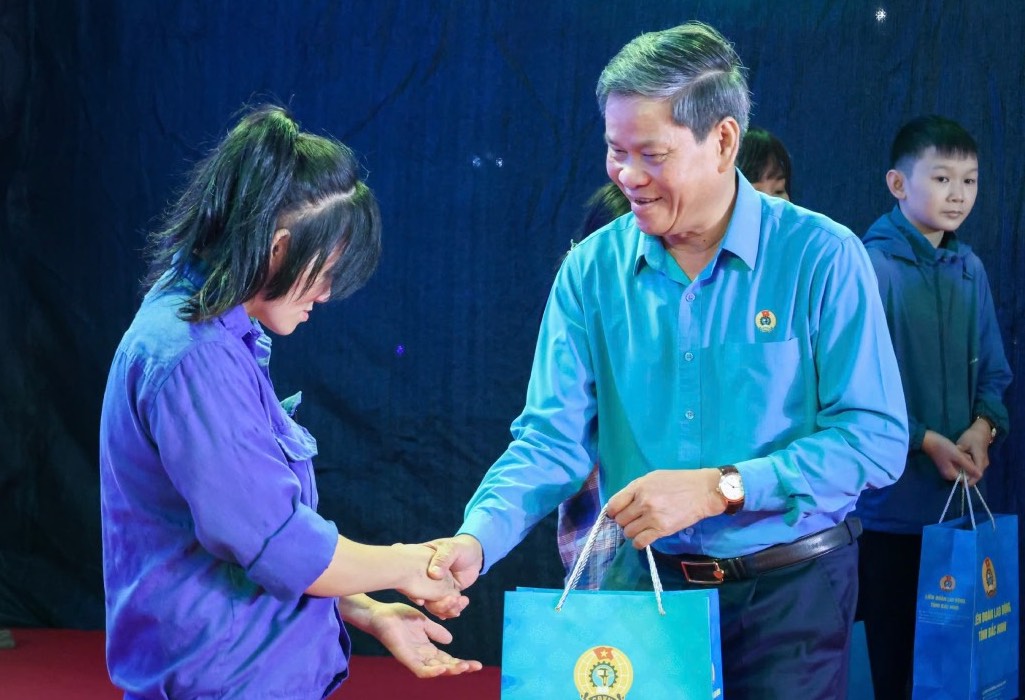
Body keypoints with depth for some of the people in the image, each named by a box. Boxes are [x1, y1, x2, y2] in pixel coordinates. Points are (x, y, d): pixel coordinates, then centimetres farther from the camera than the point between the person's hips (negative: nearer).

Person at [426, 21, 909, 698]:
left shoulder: (821, 256, -10)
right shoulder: (592, 270, -1)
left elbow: (875, 437, -13)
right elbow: (551, 438, -4)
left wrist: (719, 487, -21)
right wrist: (476, 540, -22)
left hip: (790, 589, -2)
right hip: (640, 583, 3)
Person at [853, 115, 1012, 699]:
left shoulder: (970, 269, 8)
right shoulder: (870, 266, -11)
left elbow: (993, 372, 13)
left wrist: (983, 428, -6)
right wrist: (926, 441, -15)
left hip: (960, 495, 5)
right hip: (891, 497, -5)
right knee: (895, 650, 4)